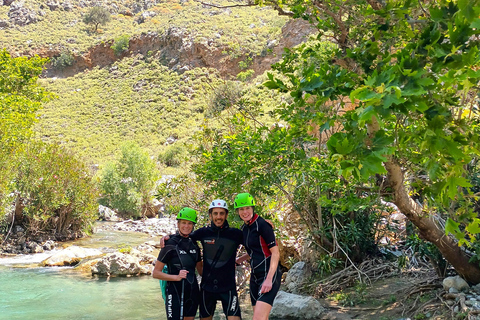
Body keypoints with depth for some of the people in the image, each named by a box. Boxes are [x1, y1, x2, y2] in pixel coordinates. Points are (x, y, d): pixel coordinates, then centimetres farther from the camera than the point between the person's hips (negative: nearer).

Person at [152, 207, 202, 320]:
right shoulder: (170, 244, -8)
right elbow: (156, 273, -9)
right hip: (175, 293, -6)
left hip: (192, 293, 6)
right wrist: (177, 277, -20)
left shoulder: (194, 245, 9)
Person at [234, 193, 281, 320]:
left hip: (269, 275, -8)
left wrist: (269, 279, -23)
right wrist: (238, 260, 19)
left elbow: (275, 253, -16)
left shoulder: (262, 225, -12)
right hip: (255, 276, 8)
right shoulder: (244, 228, 12)